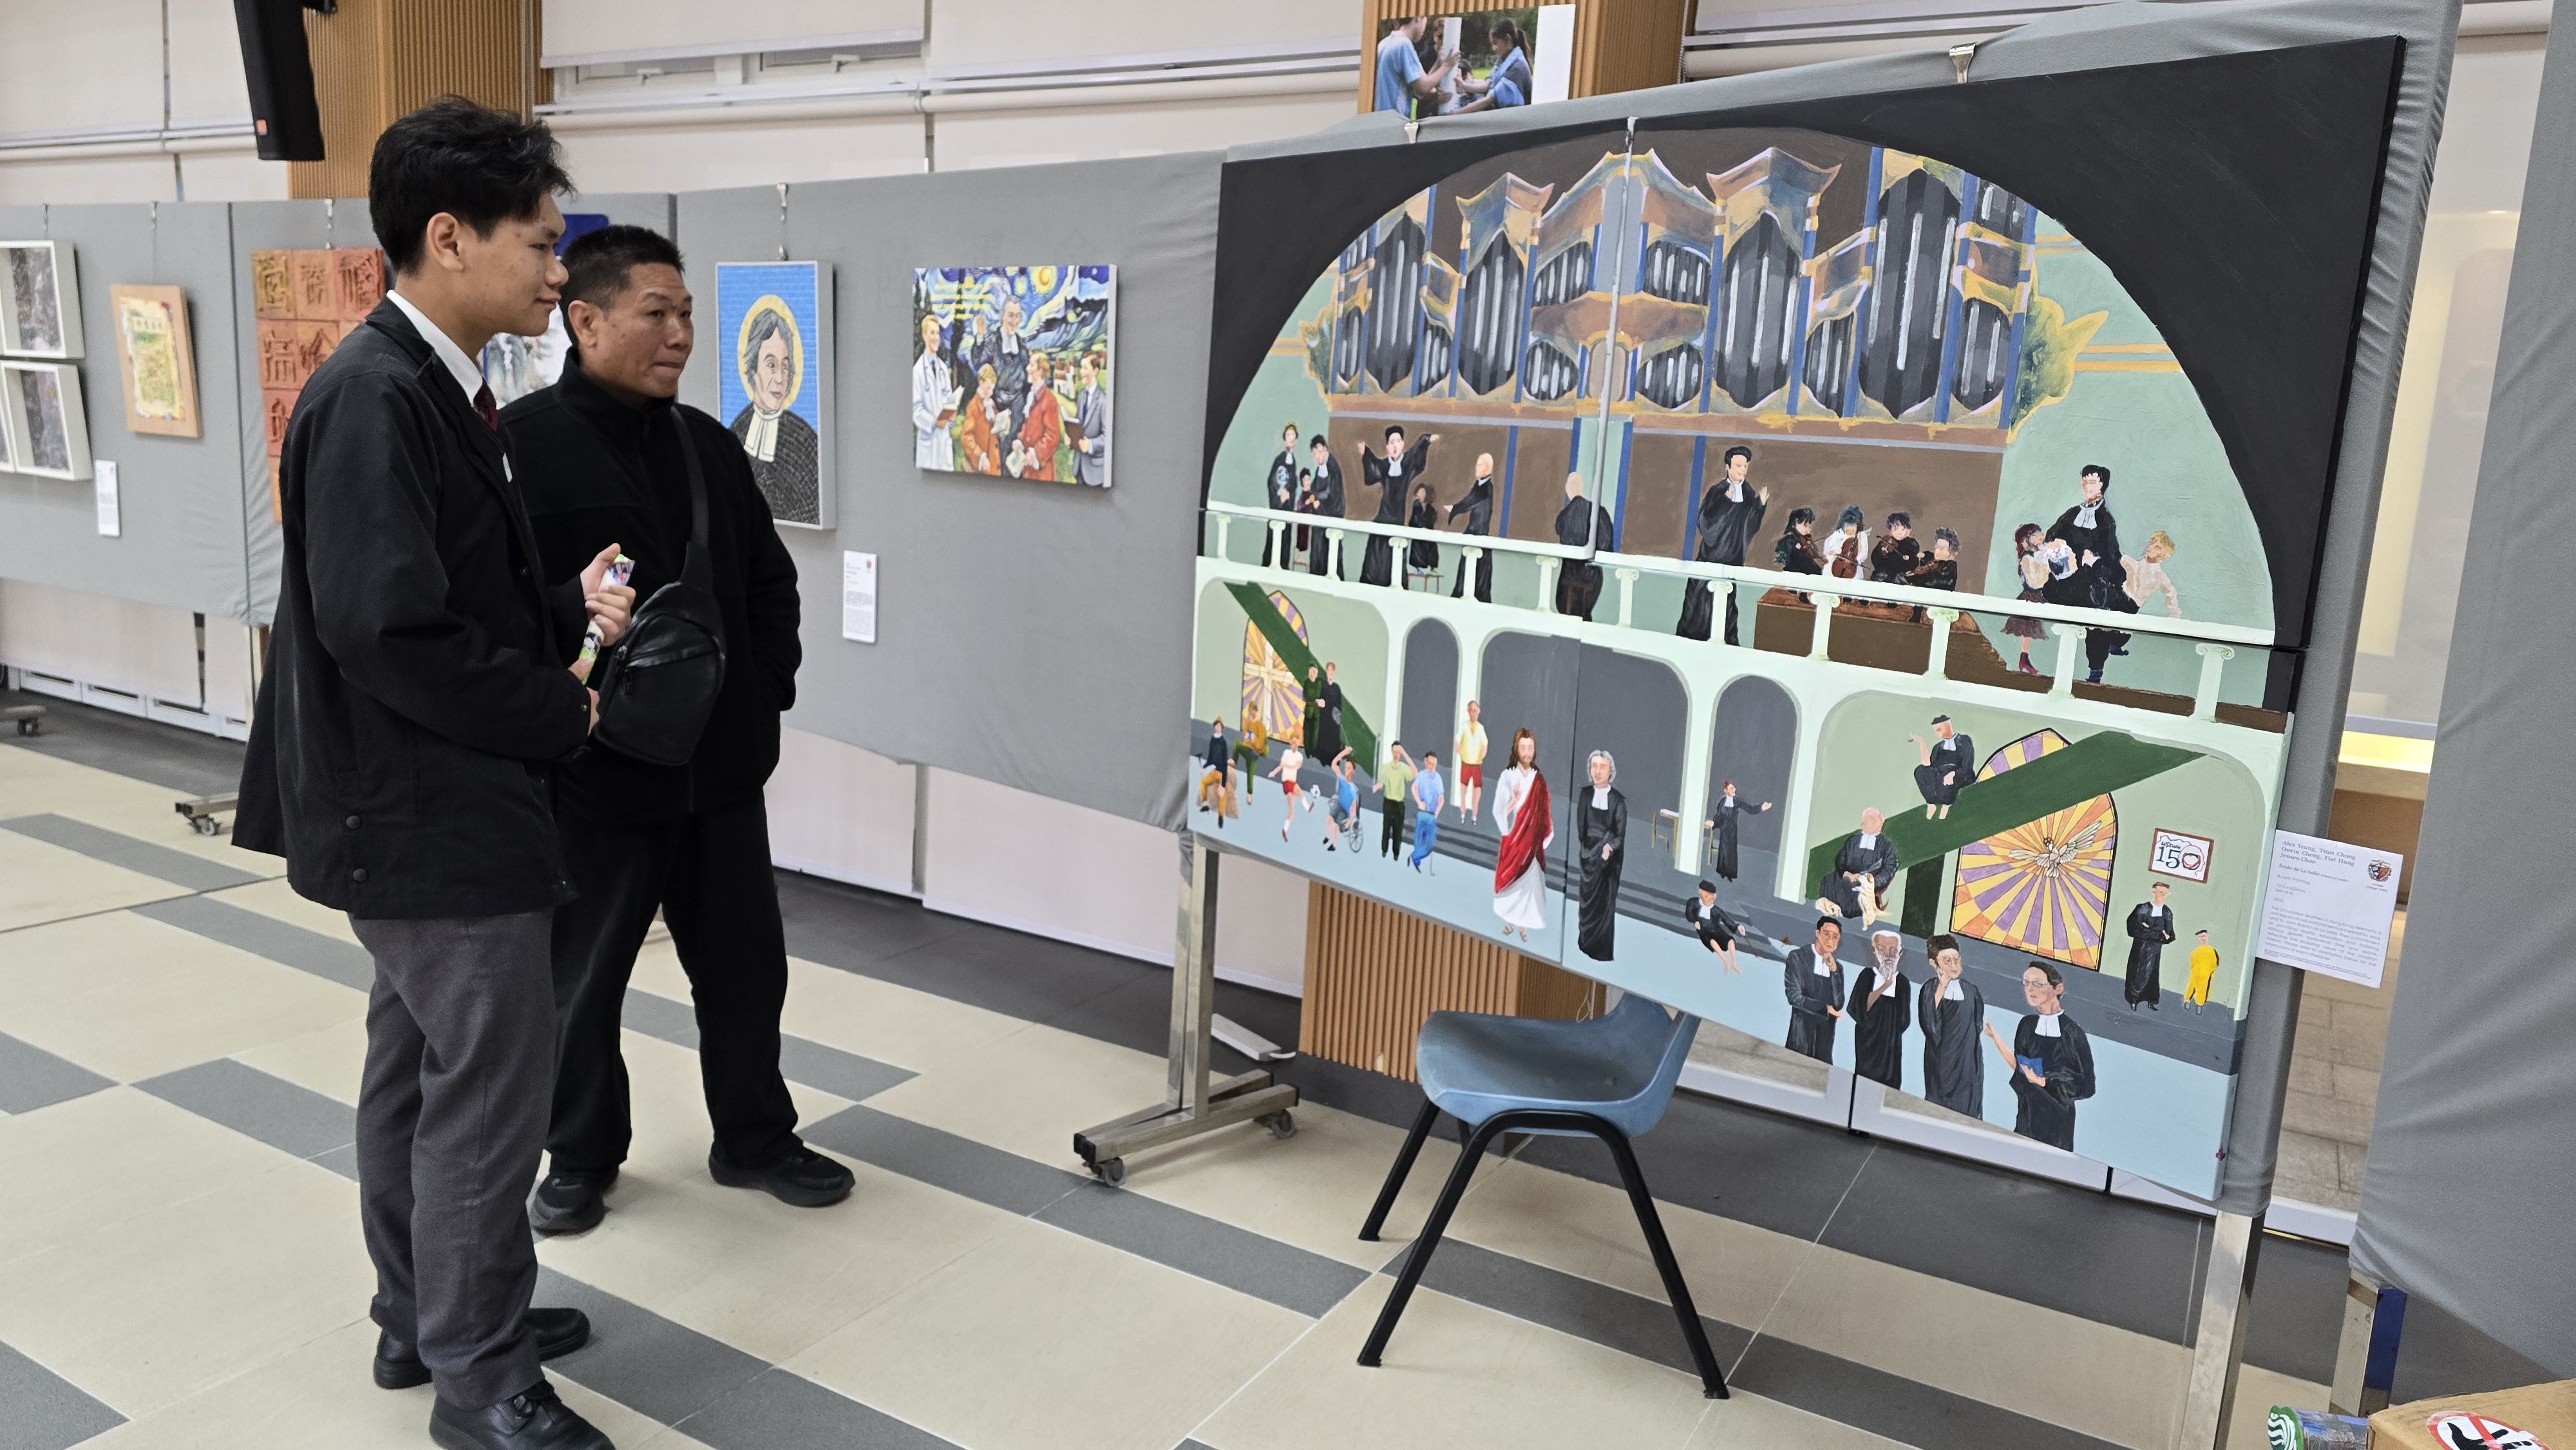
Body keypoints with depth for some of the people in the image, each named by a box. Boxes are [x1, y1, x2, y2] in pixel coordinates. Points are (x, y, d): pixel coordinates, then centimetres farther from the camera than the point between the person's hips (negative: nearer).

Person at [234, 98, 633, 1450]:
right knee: (492, 1086, 1)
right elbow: (389, 630, -27)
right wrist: (558, 711, -15)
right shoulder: (374, 396, -21)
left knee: (419, 1066, 20)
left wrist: (571, 607, -2)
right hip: (431, 814, -10)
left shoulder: (432, 387, 9)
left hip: (416, 805, 11)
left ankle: (422, 1320, 37)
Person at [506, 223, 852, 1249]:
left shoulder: (706, 444, 9)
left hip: (723, 770, 6)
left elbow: (770, 581, 17)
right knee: (580, 981, 13)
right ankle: (581, 1156, 33)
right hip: (595, 778, -5)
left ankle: (755, 1138, 33)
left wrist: (767, 690, 6)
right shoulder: (523, 444, -12)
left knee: (744, 967, 15)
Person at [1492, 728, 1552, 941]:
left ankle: (1523, 924, 13)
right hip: (1512, 838, -2)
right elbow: (1498, 811, -9)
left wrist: (1542, 839, -3)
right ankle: (1509, 920, 19)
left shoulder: (1539, 779, 1)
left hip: (1532, 841, 2)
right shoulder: (1507, 776, -8)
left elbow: (1544, 814, 6)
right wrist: (1513, 801, -26)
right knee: (1510, 878, 4)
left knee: (1530, 879, 3)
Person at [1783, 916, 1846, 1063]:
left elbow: (1838, 1005, 0)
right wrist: (1825, 1008, -4)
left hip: (1825, 1036, 4)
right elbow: (1794, 997, -11)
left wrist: (1833, 971, -9)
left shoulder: (1837, 967, 11)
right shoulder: (1798, 957, -4)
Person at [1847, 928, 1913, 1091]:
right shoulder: (1868, 976, -2)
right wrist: (1884, 987, -13)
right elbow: (1857, 1008, -13)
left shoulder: (1902, 982, 4)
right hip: (1868, 1042, -2)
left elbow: (1904, 1020, 8)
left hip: (1892, 1045, 2)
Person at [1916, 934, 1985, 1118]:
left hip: (1968, 1067, 3)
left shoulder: (1971, 991, 4)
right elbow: (1930, 1026, -21)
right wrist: (1941, 989, -20)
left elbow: (1979, 1026, 17)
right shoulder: (1930, 989, -6)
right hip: (1941, 1066, -3)